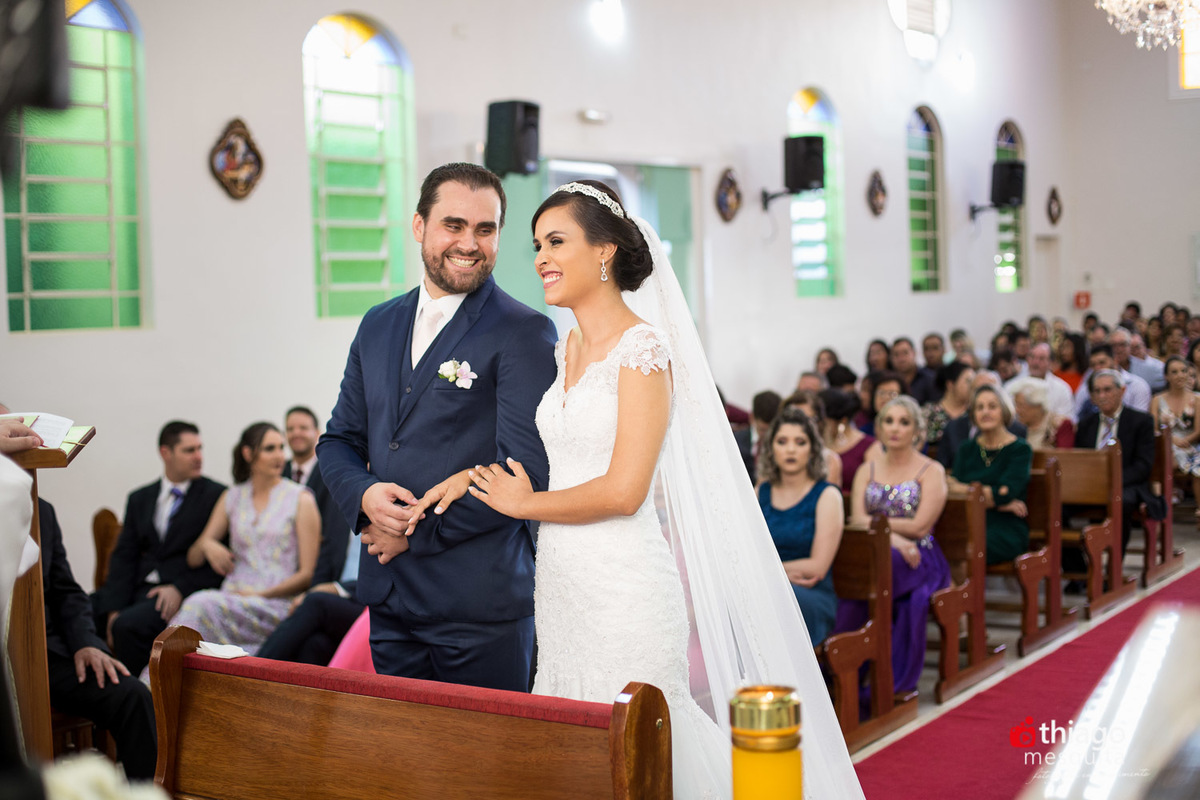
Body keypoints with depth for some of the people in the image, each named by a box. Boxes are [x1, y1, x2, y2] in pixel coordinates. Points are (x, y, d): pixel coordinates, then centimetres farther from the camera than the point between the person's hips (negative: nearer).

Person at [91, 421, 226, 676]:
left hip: (184, 594, -5)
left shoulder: (217, 496, 4)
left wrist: (180, 588, -14)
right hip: (138, 588, 5)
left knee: (129, 625, -32)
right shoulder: (139, 499, 18)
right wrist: (114, 608, -6)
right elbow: (124, 556, 9)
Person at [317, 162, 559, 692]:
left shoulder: (524, 334, -9)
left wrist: (419, 530, -13)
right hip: (388, 598, 6)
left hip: (480, 608, -6)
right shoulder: (378, 325, 12)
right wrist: (364, 494, -7)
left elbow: (528, 471, -16)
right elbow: (338, 440, 16)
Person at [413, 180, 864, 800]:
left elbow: (622, 490, -18)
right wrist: (468, 476, 9)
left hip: (623, 587, -8)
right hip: (560, 583, 8)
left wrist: (523, 504, -5)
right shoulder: (565, 349, 12)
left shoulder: (643, 346, -12)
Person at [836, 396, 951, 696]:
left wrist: (873, 521, -1)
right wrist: (892, 536, -17)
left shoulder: (932, 471, 7)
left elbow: (920, 526, -5)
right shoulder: (867, 470, 19)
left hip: (917, 558, -3)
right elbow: (857, 519, 2)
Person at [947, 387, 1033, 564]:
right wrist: (997, 503, -8)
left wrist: (960, 488, -3)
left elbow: (1006, 494, -10)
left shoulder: (1020, 449, 4)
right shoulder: (967, 449, 18)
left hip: (1007, 531, -4)